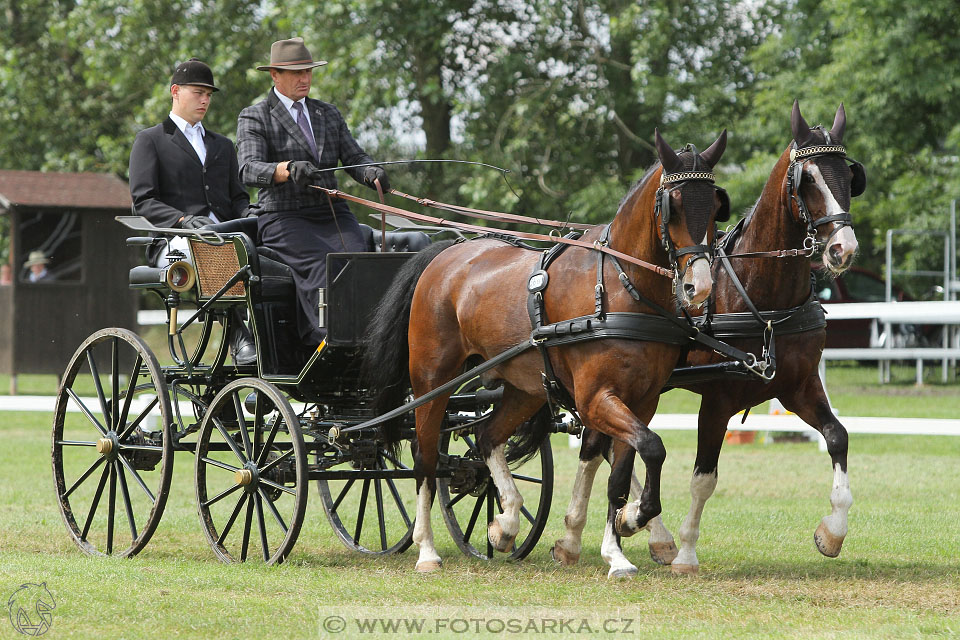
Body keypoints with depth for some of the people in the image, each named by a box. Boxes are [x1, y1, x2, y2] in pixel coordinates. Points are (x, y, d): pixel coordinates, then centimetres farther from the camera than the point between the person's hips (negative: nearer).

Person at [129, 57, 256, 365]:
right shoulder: (150, 140, 12)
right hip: (172, 242, -5)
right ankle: (238, 336, -44)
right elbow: (143, 201, 1)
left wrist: (248, 214, -1)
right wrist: (183, 219, -17)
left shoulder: (222, 145, 31)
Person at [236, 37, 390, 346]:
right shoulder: (254, 118, 4)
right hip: (283, 218, -4)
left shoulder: (329, 114, 22)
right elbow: (248, 170, -12)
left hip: (332, 213, 4)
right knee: (322, 263, -33)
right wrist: (288, 169, -33)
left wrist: (373, 174, -11)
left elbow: (355, 158, 15)